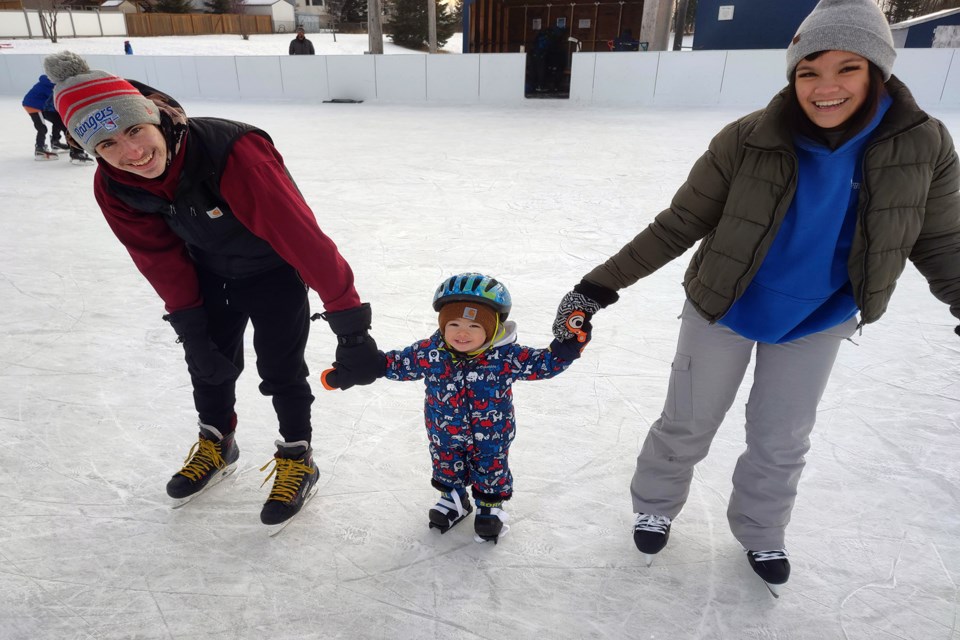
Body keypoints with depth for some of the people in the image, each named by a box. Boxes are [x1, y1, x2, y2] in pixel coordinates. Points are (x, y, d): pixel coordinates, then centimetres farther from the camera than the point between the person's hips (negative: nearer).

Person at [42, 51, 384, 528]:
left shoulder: (234, 153, -39)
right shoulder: (113, 186, -18)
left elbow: (302, 237, -40)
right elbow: (161, 260, -6)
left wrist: (350, 325, -40)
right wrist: (189, 326, -4)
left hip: (274, 269, -5)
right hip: (211, 271, 5)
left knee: (279, 367, -2)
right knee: (208, 360, 16)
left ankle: (297, 459, 22)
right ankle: (216, 445, 42)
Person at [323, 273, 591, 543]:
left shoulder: (505, 356, -27)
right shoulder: (430, 352, -22)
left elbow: (541, 364, -19)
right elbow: (396, 363, -10)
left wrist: (567, 348, -36)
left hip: (491, 436, -2)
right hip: (445, 434, 2)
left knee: (491, 468, 21)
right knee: (447, 468, 25)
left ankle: (490, 505, 49)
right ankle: (453, 499, 54)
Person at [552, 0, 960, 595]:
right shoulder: (746, 142, -23)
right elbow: (676, 228, -16)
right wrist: (599, 287, -18)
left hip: (817, 323, 3)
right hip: (724, 311, -2)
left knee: (782, 441, 18)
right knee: (687, 426, 13)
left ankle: (760, 531, 47)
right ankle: (656, 505, 43)